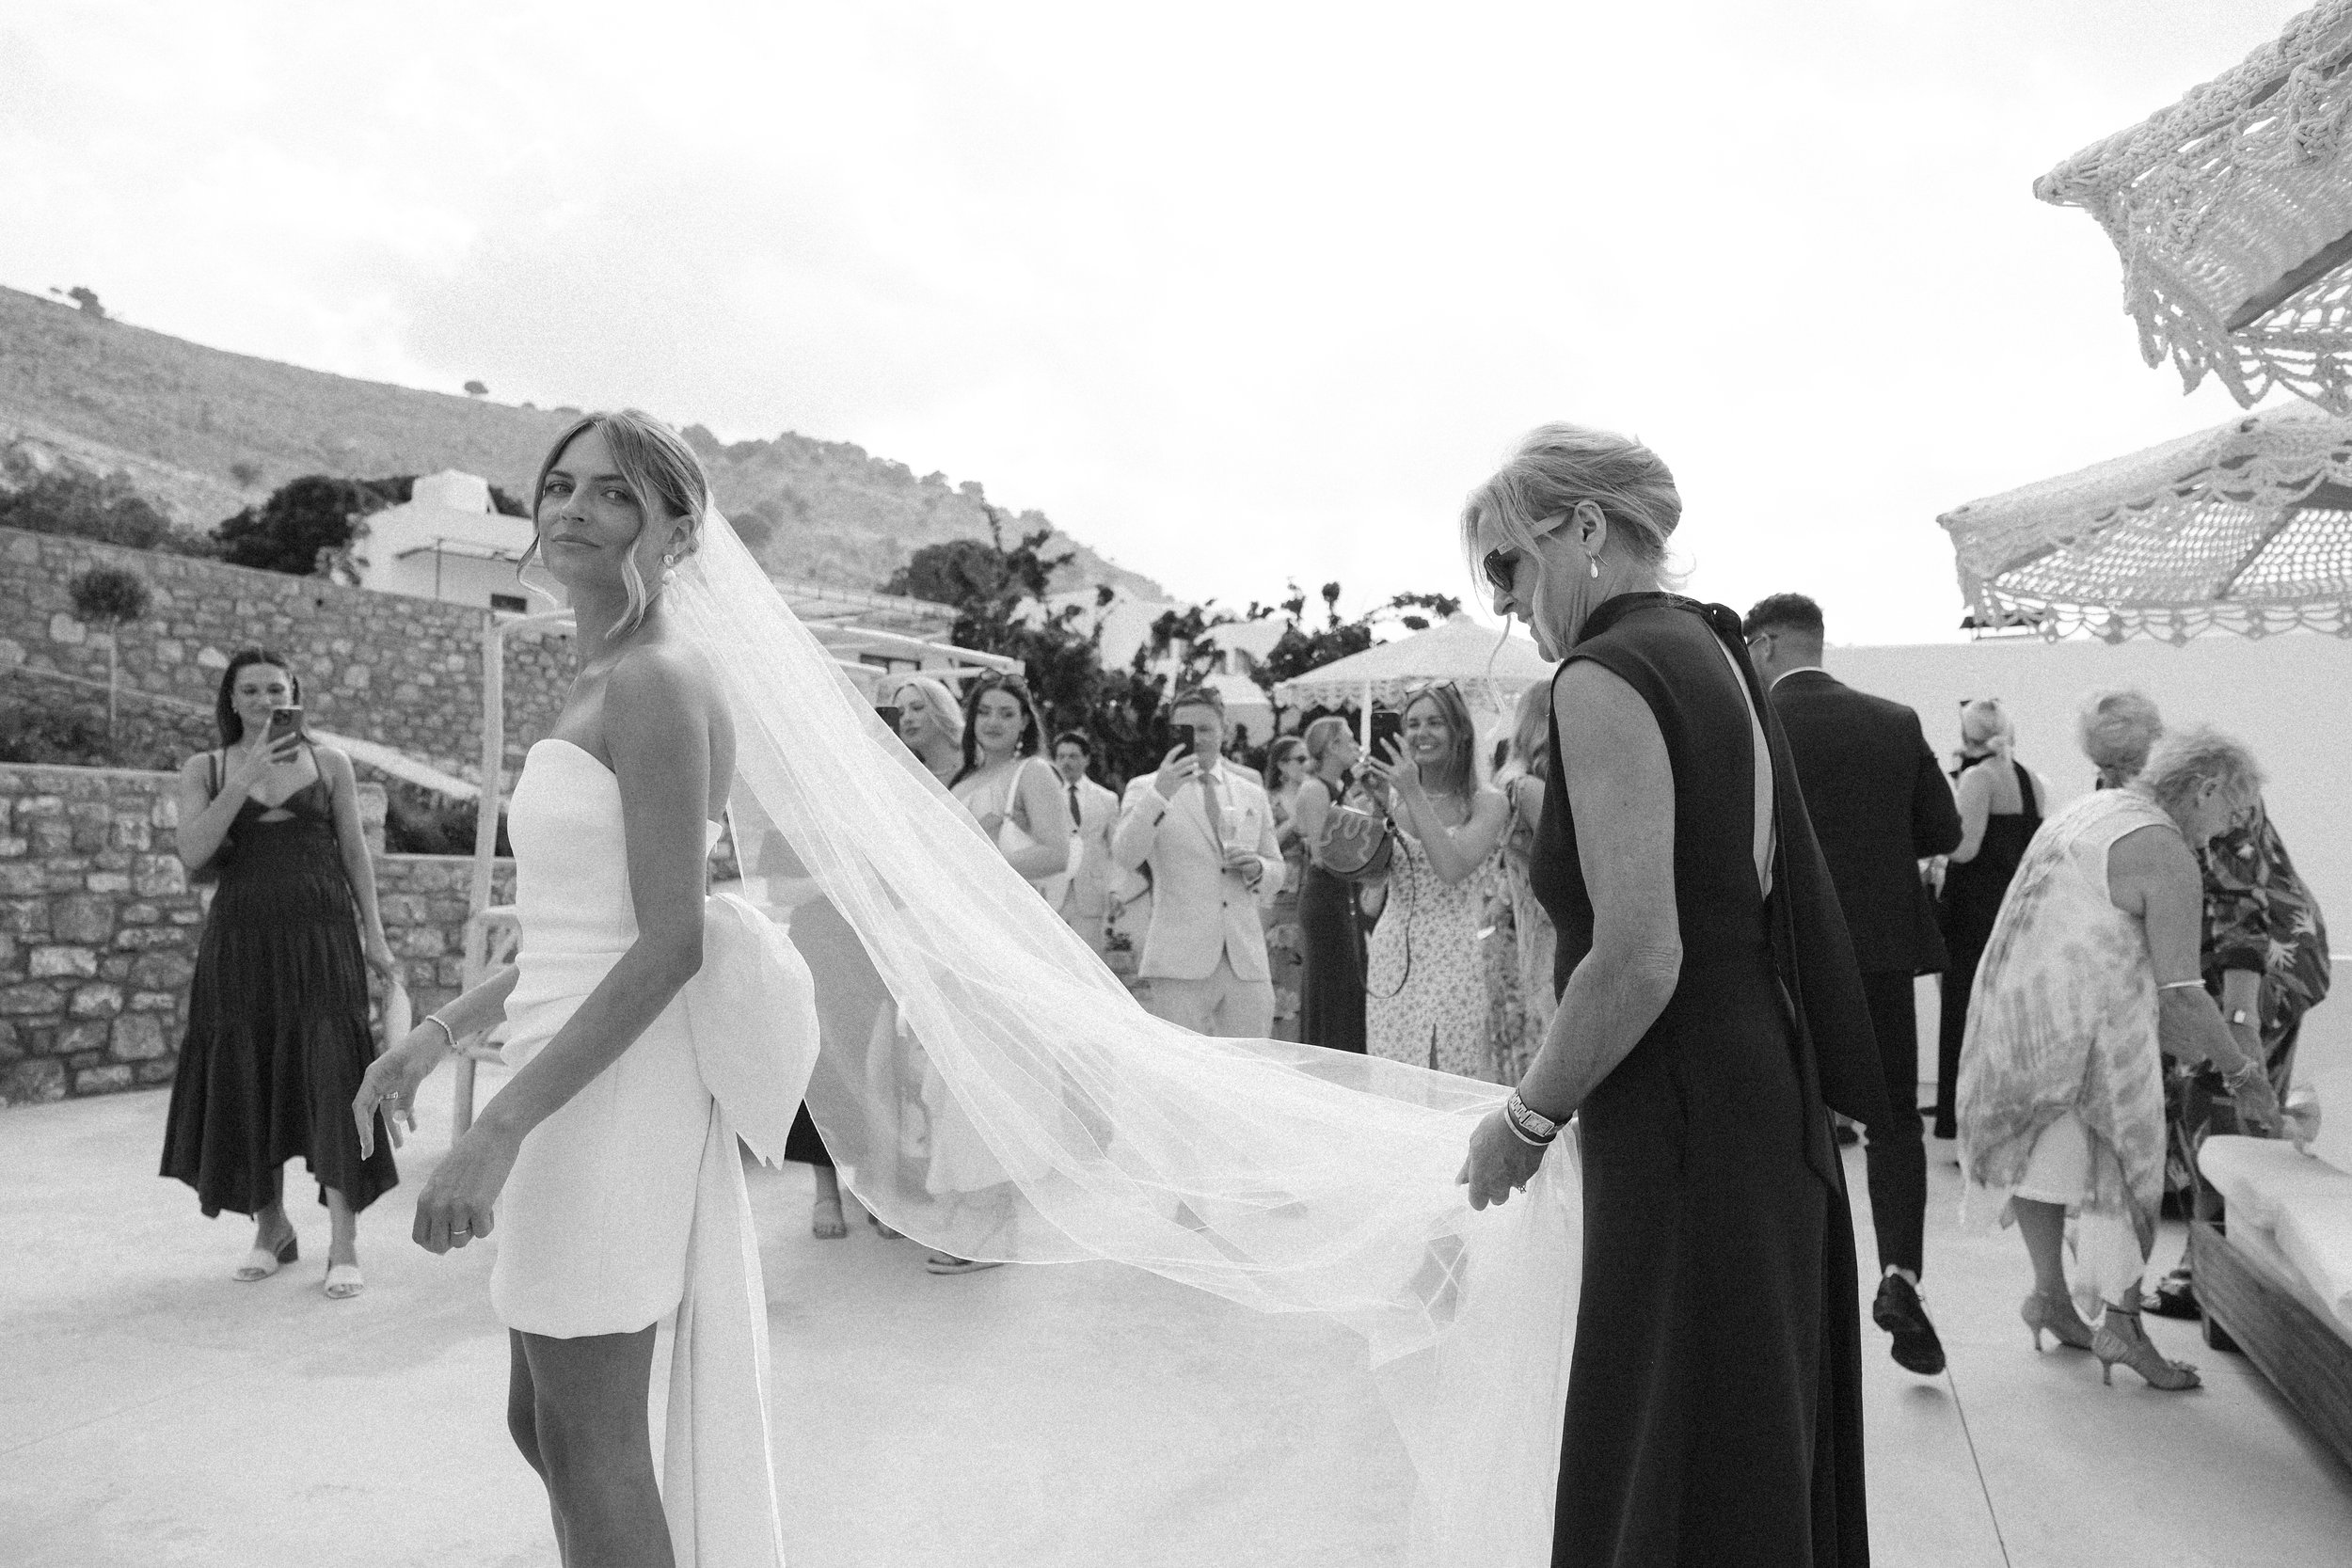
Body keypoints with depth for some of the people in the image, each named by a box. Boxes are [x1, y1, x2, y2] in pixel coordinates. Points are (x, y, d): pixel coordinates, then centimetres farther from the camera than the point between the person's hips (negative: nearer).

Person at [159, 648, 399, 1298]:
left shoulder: (329, 762, 6)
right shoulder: (203, 769, 7)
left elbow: (355, 853, 8)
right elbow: (194, 854, -7)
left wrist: (375, 938, 4)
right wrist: (246, 778, -16)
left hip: (321, 933, -2)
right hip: (241, 939, 2)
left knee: (331, 1076, -8)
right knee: (249, 1081, 7)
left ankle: (344, 1245, -5)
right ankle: (271, 1228, 23)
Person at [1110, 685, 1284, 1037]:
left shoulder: (1252, 794, 15)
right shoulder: (1146, 789, 2)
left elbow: (1276, 873, 22)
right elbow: (1125, 857, -15)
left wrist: (1257, 867, -2)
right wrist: (1159, 794, -28)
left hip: (1247, 960, 4)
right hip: (1181, 961, -4)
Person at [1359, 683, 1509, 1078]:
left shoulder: (1486, 802, -2)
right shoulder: (1393, 796, 8)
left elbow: (1452, 869, -17)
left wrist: (1414, 794, -15)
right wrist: (1380, 804, -7)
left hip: (1453, 957, -3)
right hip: (1391, 957, 3)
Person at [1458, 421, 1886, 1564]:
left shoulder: (1603, 679, -16)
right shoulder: (1710, 654, 12)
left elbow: (1637, 959, -23)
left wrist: (1527, 1120, -9)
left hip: (1685, 1129, -9)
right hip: (1767, 1097, 9)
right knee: (1763, 1454, 21)